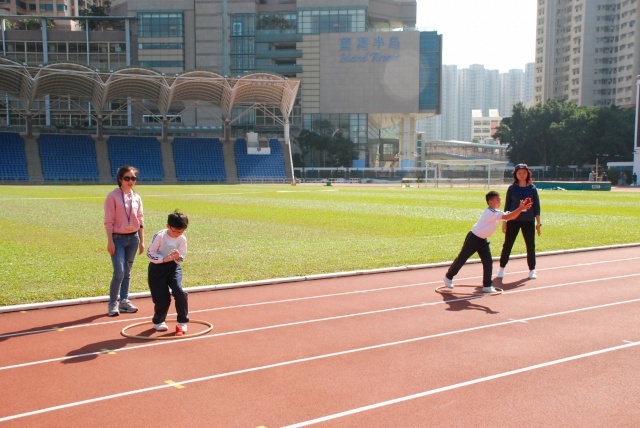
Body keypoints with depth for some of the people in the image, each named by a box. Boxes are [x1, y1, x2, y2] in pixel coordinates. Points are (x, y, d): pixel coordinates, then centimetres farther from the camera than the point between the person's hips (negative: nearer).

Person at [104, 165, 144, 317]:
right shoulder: (113, 196, -7)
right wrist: (110, 241, -13)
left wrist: (142, 240, 9)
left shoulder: (137, 198, 7)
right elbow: (109, 221, -8)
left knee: (127, 272, 11)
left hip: (133, 238, 5)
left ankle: (124, 301, 21)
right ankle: (112, 304, 4)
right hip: (118, 238, -5)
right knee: (119, 273, -10)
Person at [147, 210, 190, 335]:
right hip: (157, 268, -2)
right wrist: (164, 259, -25)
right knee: (162, 298, -2)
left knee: (179, 291, -20)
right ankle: (158, 321, 28)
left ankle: (182, 322, -5)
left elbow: (181, 259, 0)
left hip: (174, 267, 2)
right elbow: (150, 254, -12)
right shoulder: (159, 236, -16)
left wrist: (177, 257, -23)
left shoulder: (182, 239, -7)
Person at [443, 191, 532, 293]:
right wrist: (520, 208, -34)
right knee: (461, 259, 6)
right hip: (473, 239, -8)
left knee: (488, 262, -3)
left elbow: (512, 216, -2)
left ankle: (487, 286, 4)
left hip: (483, 240, 8)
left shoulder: (497, 213, 2)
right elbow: (508, 217, -32)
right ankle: (448, 277, 25)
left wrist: (520, 208, -17)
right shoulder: (489, 212, -26)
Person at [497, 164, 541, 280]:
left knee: (531, 246, 6)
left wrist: (538, 222, 0)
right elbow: (507, 205, 4)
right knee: (507, 245, 2)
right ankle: (501, 268, 12)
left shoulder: (532, 188, 4)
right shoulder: (512, 188, 3)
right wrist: (504, 221, 1)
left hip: (529, 221, 1)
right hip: (513, 220, 0)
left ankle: (532, 270, 19)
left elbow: (536, 206, 5)